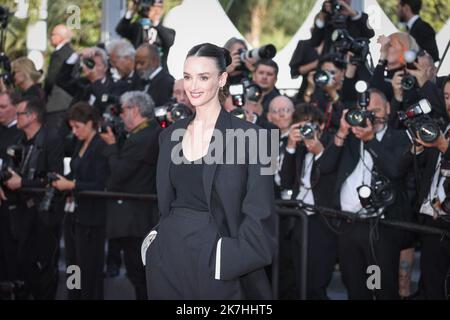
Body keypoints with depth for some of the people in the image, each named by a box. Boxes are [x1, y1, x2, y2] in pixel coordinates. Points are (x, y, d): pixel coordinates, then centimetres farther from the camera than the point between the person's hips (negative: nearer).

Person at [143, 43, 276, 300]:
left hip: (216, 264, -5)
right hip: (167, 260, 5)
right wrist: (155, 242, 5)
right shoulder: (171, 135, 9)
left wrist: (227, 256, -14)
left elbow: (259, 216, -10)